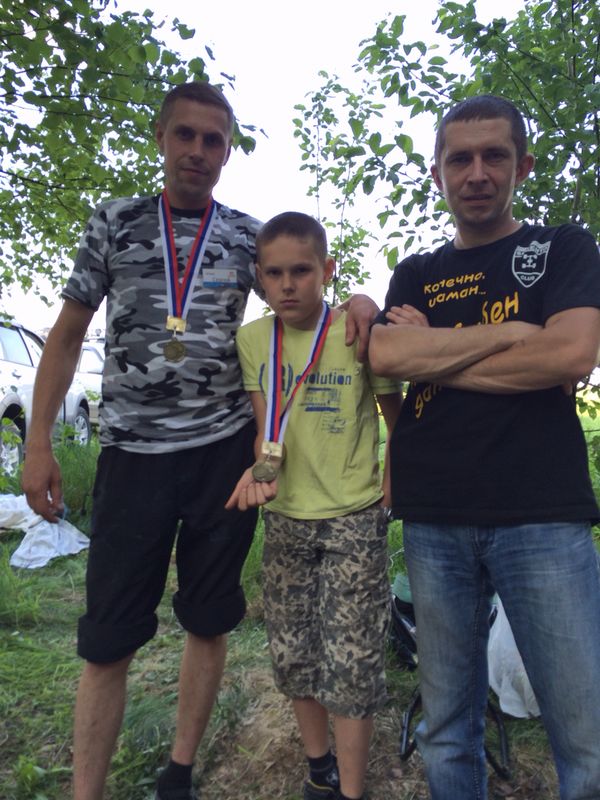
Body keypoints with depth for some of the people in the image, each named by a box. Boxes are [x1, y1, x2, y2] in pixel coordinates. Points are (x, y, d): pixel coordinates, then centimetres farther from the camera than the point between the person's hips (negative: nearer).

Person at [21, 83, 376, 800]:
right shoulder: (113, 222, 7)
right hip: (131, 451, 0)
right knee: (107, 638, 4)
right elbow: (68, 334, 7)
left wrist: (354, 299, -10)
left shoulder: (247, 235, 7)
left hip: (225, 450, 1)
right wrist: (38, 443, -1)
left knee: (208, 622, 11)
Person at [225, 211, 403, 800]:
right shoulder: (252, 338, 0)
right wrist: (262, 466, -21)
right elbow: (264, 419, -1)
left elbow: (398, 417, -3)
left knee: (351, 661, 2)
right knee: (292, 656, 16)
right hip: (286, 518, 5)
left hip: (354, 519, -4)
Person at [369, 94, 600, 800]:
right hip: (434, 520, 2)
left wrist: (432, 354, -4)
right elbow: (383, 356, -3)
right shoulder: (415, 276, 17)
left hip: (542, 514, -1)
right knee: (447, 725, 11)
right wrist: (511, 331, -5)